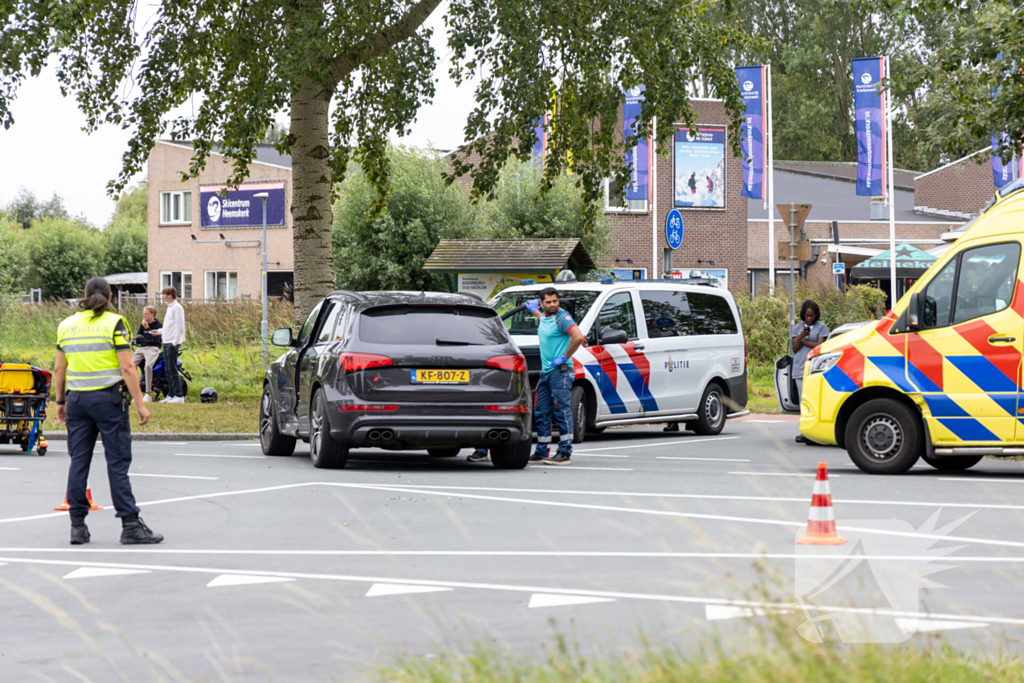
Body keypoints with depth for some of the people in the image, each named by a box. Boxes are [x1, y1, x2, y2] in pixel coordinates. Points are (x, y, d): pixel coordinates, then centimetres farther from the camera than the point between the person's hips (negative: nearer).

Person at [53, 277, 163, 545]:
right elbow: (127, 368, -11)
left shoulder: (66, 325, 8)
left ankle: (77, 525, 9)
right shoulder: (114, 323, -6)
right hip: (107, 398, -4)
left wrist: (60, 401, 22)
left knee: (78, 462, 8)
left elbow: (59, 369, 11)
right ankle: (130, 525, -2)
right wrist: (140, 404, -9)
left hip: (77, 399, 4)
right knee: (118, 462, -2)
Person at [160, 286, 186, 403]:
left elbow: (179, 326, -16)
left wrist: (176, 341, -19)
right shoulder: (170, 307, 18)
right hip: (166, 342, 10)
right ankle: (171, 395, 15)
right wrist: (160, 332, 21)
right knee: (168, 370, 11)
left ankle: (179, 396, -9)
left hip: (172, 343, -10)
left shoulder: (176, 307, -11)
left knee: (172, 370, -10)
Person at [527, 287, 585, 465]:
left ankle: (565, 453, -8)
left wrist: (564, 357, -19)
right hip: (545, 371, 9)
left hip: (560, 372, -9)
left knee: (562, 411, -9)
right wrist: (534, 310, 47)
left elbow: (578, 337, -25)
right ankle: (541, 452, 16)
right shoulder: (544, 317, 16)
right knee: (541, 412, 9)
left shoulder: (562, 317, -11)